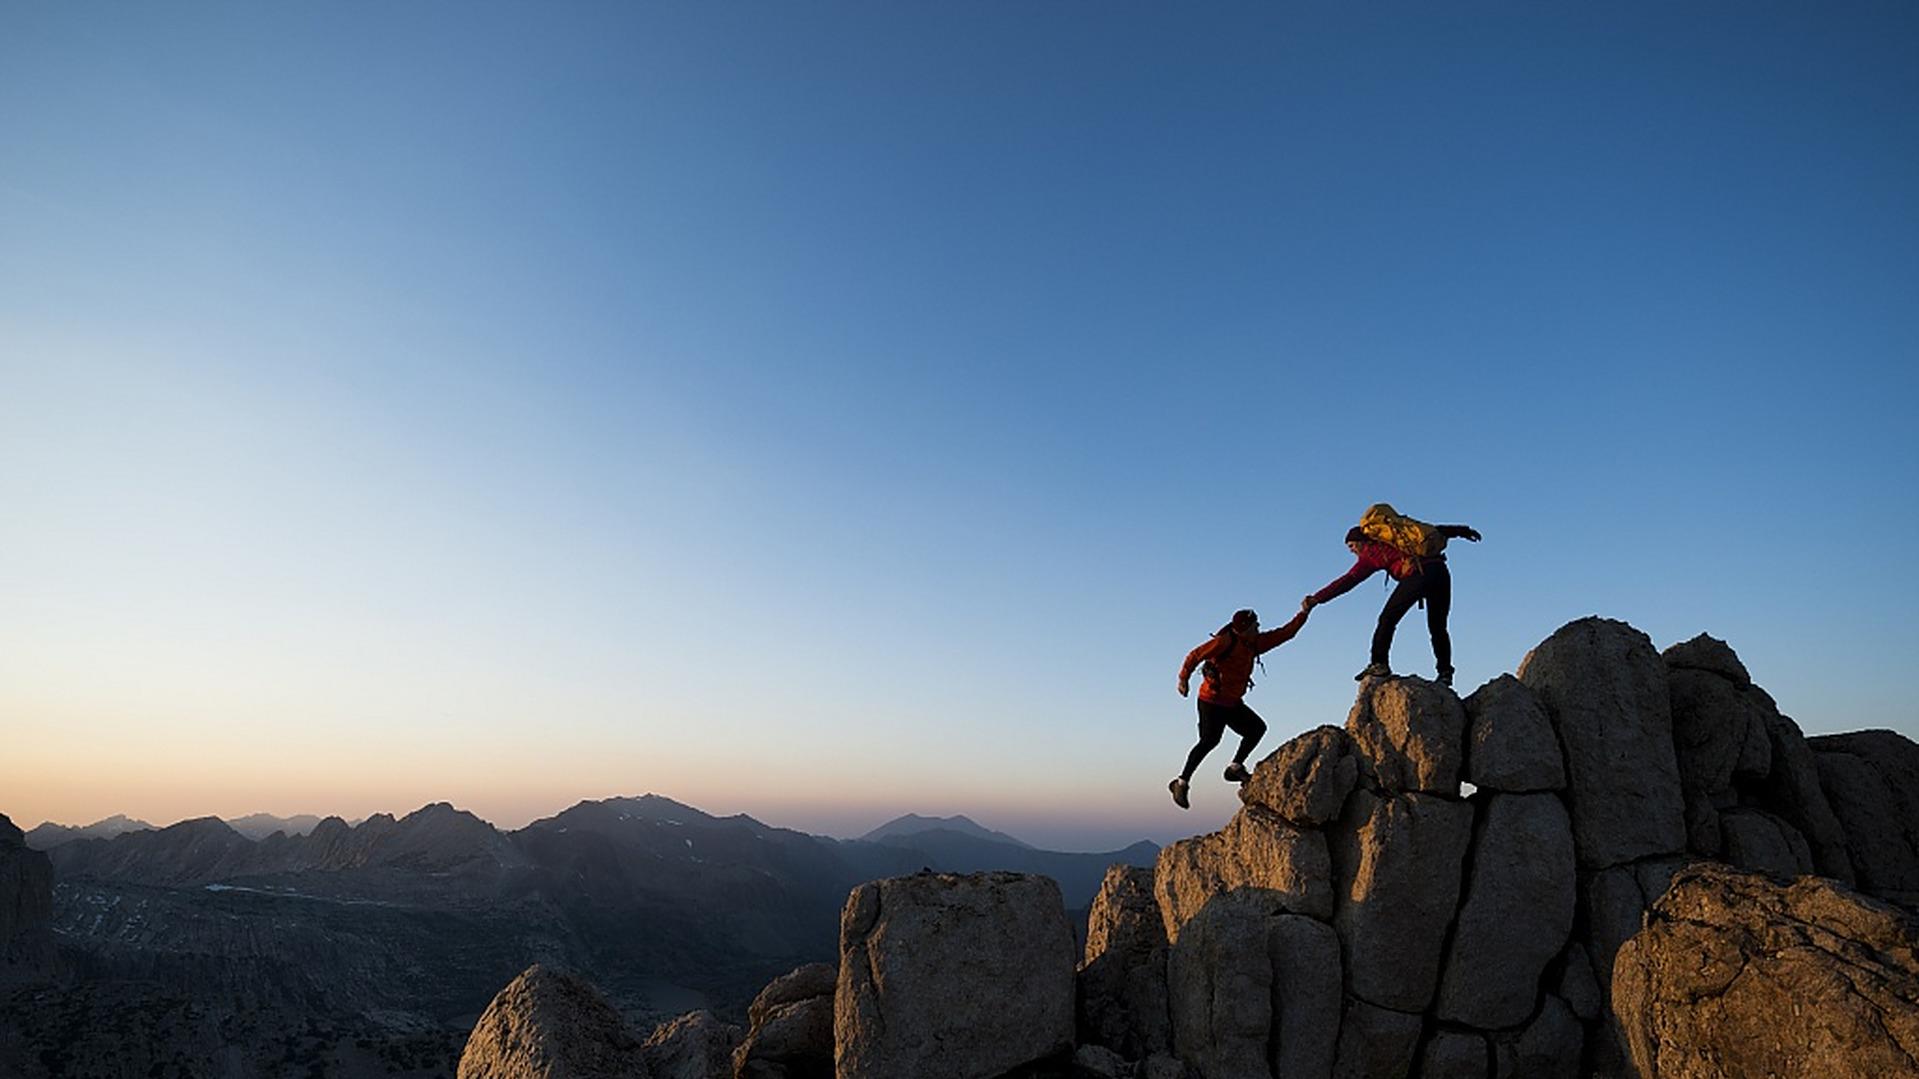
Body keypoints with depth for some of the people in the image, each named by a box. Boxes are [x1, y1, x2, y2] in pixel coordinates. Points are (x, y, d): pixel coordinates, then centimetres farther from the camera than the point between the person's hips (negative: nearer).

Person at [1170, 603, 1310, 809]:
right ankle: (1182, 783, -8)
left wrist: (1303, 614, 8)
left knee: (1257, 728, 3)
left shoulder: (1255, 643, 9)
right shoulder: (1226, 642, -16)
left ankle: (1235, 768, 9)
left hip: (1233, 703, 8)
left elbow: (1285, 633, 13)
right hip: (1212, 701, -8)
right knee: (1209, 741, -14)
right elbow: (1195, 655, -15)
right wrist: (1184, 679, -13)